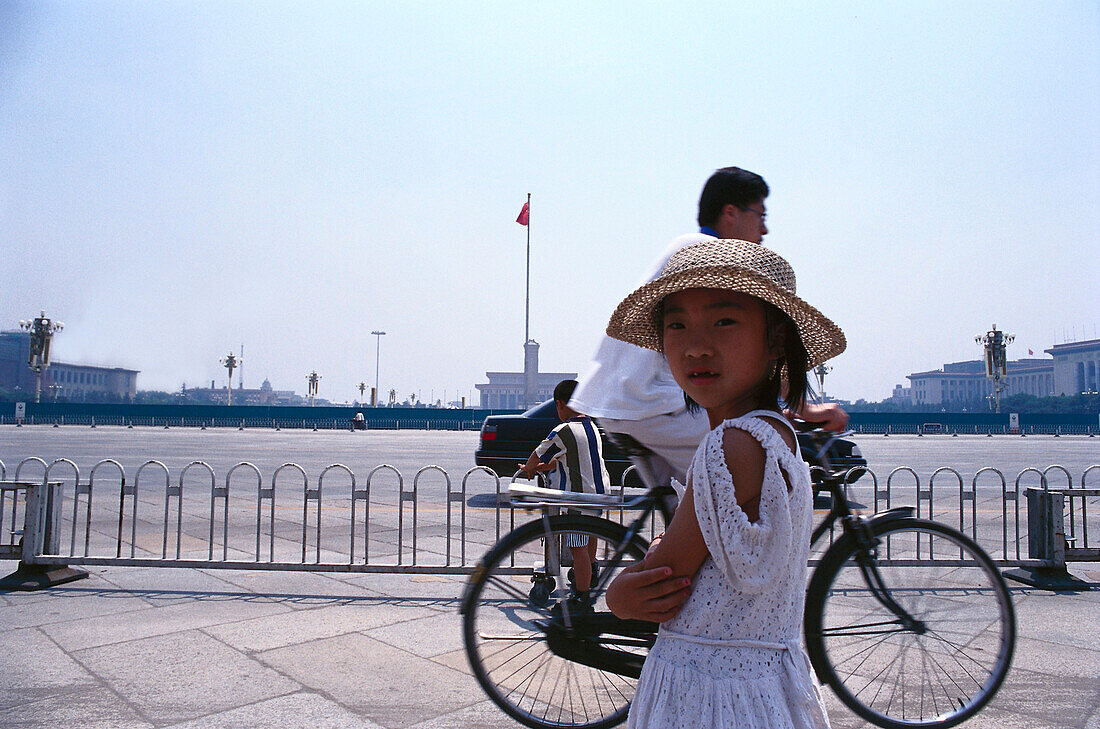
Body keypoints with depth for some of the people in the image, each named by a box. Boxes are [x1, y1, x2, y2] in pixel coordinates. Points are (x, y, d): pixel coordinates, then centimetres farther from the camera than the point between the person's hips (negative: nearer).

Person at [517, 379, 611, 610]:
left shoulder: (563, 432, -17)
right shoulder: (592, 427, 9)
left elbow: (538, 455, -2)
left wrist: (527, 469, 18)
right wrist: (547, 467, 29)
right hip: (601, 491, 9)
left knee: (577, 547, -3)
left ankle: (581, 599, 2)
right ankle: (590, 570, 53)